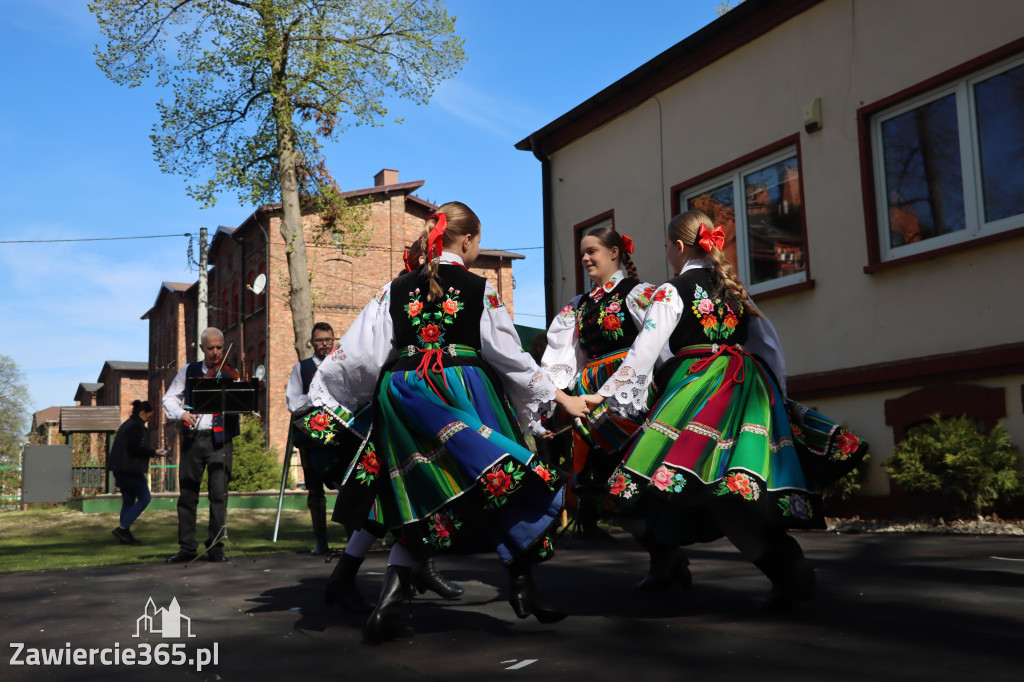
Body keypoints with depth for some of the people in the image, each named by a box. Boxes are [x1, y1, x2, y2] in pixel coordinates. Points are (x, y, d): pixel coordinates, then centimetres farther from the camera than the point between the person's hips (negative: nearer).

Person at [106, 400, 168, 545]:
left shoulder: (127, 424, 19)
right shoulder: (137, 426, -12)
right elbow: (135, 448, -20)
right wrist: (154, 452, -11)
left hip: (119, 469, 10)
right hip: (130, 469, -10)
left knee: (128, 500, 12)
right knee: (144, 498, -3)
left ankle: (125, 535, 11)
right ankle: (122, 528, -7)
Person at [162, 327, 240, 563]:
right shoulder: (189, 371, 11)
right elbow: (169, 398, 10)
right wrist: (180, 413, -9)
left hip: (219, 440, -2)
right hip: (192, 438, 2)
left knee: (219, 493, -4)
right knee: (187, 493, 5)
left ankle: (216, 547, 4)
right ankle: (187, 548, 13)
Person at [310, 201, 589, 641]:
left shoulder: (395, 290, 11)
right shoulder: (479, 289, 2)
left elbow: (360, 352, 8)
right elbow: (510, 356, 3)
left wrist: (322, 399, 20)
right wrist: (560, 398, 13)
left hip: (403, 397, 4)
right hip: (464, 392, -4)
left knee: (421, 498, 12)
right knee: (504, 482, 10)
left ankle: (390, 601, 0)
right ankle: (523, 587, 14)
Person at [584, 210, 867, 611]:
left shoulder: (672, 292, -1)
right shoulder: (734, 288, 19)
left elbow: (644, 352, -4)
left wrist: (604, 394, 2)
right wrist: (772, 395, 27)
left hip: (701, 391, -7)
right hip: (747, 389, 7)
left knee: (717, 489, -9)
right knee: (740, 485, 10)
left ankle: (789, 572, -14)